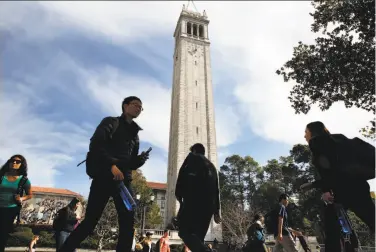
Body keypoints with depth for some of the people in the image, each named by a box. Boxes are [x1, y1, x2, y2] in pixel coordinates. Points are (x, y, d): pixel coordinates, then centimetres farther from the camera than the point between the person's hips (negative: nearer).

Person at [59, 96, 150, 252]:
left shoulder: (135, 134, 22)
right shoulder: (111, 122, 7)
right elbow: (96, 144, -11)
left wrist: (140, 159, -1)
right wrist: (112, 165, -21)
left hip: (123, 180, 5)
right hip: (104, 177, -5)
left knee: (128, 223, -3)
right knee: (90, 221, -2)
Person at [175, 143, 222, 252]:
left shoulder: (192, 157, 12)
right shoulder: (211, 165, 29)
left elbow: (182, 174, -3)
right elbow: (216, 190, 25)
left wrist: (178, 193, 1)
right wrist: (216, 211, 23)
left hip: (194, 200, -6)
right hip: (209, 204, 7)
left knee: (184, 231, -9)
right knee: (198, 235, 9)